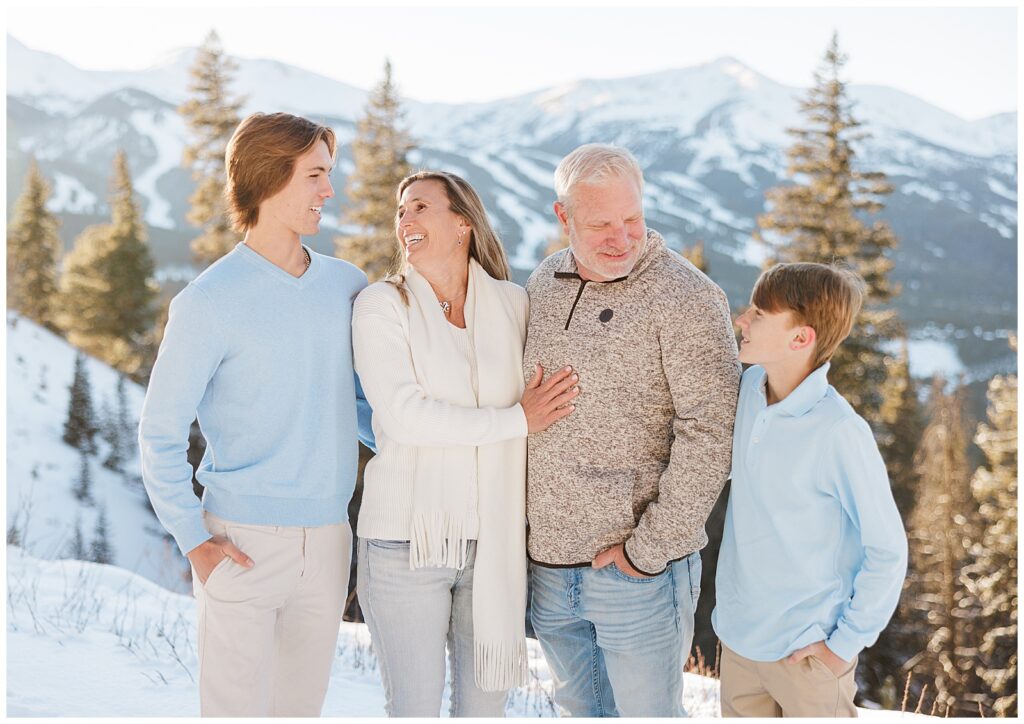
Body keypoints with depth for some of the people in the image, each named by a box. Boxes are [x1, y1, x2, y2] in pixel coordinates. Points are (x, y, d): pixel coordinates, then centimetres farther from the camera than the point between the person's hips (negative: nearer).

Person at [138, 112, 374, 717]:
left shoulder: (349, 286, 6)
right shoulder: (210, 303, -9)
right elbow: (161, 433, -4)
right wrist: (194, 540, -10)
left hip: (328, 540, 5)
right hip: (243, 543, -5)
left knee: (303, 704, 15)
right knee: (235, 707, 0)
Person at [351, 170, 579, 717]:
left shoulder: (512, 303, 4)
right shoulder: (382, 305, -4)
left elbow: (546, 404, 12)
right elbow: (404, 415, -15)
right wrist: (516, 420, -14)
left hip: (495, 542, 3)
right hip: (407, 539, -3)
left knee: (486, 700, 12)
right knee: (415, 706, 6)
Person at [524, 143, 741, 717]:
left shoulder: (686, 298, -13)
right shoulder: (544, 283, 7)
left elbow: (709, 433, -19)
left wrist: (649, 548, -18)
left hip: (640, 570, -6)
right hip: (548, 563, 6)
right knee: (582, 709, 20)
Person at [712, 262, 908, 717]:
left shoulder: (839, 433, -25)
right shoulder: (752, 384, -5)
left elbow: (887, 549, -17)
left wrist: (846, 643, -12)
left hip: (805, 650, -6)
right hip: (738, 631, 6)